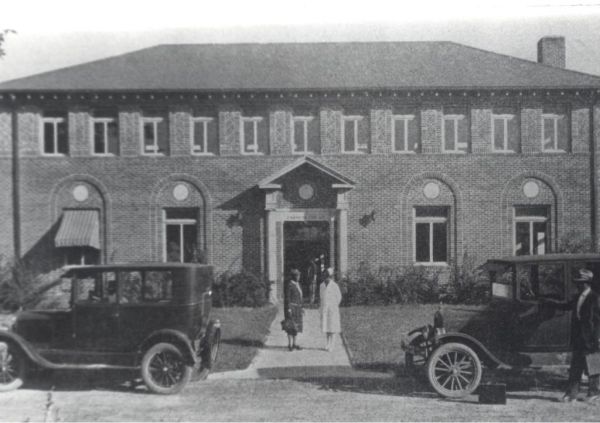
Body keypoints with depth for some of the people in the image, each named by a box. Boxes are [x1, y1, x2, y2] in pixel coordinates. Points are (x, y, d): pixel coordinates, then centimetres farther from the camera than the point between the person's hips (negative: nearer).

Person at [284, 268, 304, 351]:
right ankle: (290, 344, -3)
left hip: (297, 307, 9)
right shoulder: (289, 285, -14)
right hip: (291, 307, -9)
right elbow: (287, 297, -15)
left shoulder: (297, 284, 13)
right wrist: (288, 309, -20)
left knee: (296, 325, 9)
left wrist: (301, 307, 17)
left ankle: (294, 343, 16)